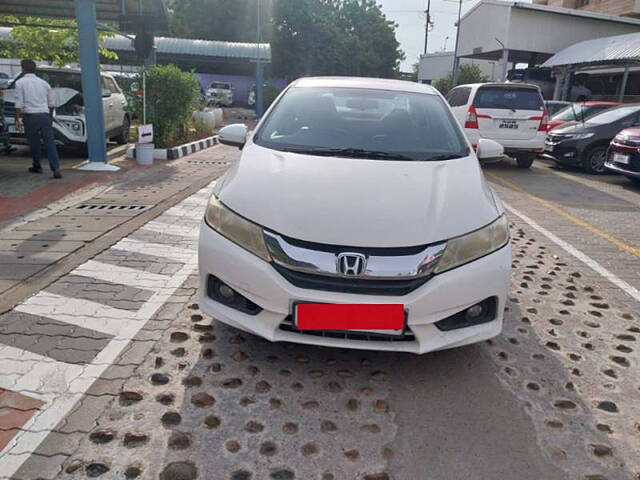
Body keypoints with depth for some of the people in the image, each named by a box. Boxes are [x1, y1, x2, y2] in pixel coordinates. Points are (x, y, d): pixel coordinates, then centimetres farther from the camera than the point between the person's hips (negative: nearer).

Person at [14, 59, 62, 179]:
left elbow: (19, 104, -7)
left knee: (33, 142, 11)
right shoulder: (44, 83, 13)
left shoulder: (20, 83, 1)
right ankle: (56, 169, -17)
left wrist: (17, 119, -5)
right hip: (45, 115, 2)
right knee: (50, 142, -4)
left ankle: (37, 167, 23)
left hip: (30, 116, -2)